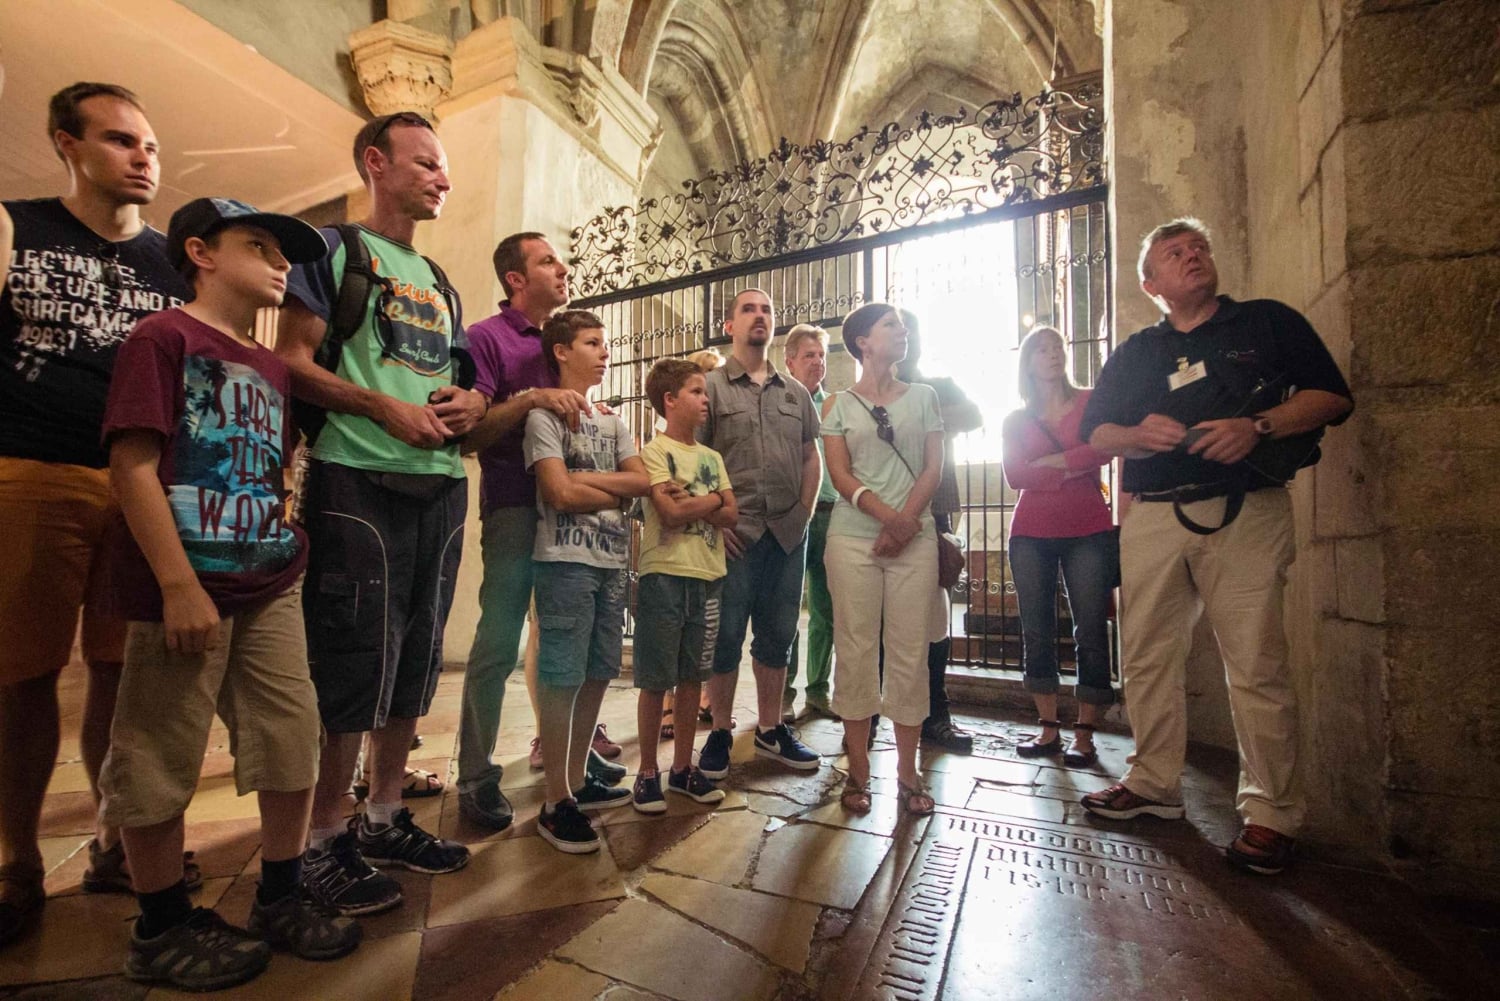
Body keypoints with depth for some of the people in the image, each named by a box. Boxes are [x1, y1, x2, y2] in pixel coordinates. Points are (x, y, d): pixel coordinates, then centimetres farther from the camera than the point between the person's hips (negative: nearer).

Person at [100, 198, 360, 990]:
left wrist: (291, 550, 10)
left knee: (293, 746, 10)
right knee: (159, 765, 7)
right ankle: (162, 931, 25)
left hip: (271, 587, 7)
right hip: (186, 588, -7)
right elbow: (131, 466, -13)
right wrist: (180, 586, -17)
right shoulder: (163, 337, -5)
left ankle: (280, 903, 26)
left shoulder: (271, 368, 16)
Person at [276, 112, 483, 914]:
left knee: (415, 659, 10)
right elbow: (292, 360, -7)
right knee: (352, 660, -4)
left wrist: (472, 403, 2)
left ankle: (385, 818, 26)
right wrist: (384, 407, -20)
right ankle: (325, 841, 13)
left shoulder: (438, 282, 23)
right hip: (358, 479, -7)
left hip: (441, 484, 7)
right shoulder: (334, 249, 4)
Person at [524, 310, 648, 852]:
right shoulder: (544, 416, -1)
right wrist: (620, 492, 0)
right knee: (563, 680, -3)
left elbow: (643, 481, 5)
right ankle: (556, 803, 8)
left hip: (613, 561, 7)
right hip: (566, 561, -7)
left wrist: (586, 480, -8)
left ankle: (578, 780, 26)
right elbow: (560, 493, -13)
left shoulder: (612, 423, 18)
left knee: (597, 675, 11)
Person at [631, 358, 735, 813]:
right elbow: (671, 513, -17)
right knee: (655, 680, 3)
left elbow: (731, 515, 3)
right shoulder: (654, 451, -4)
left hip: (707, 575, 6)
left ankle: (683, 767, 27)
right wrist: (712, 499, -3)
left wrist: (690, 503, -12)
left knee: (692, 675, 13)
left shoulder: (712, 457, 14)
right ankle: (647, 773, 19)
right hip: (664, 574, -6)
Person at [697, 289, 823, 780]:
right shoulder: (711, 387, 2)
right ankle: (720, 732, 19)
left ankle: (770, 729, 26)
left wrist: (804, 513, 6)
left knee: (777, 635, 11)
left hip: (789, 533, 4)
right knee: (726, 635, 3)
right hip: (734, 535, -4)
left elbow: (811, 458, 17)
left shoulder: (795, 392, 15)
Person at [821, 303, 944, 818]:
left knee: (910, 652, 2)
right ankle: (858, 771, 13)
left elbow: (933, 468, 5)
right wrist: (887, 516, -16)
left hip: (915, 538, 2)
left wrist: (907, 520, -9)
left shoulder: (923, 397, 13)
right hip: (853, 538, -1)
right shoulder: (838, 405, 8)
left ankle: (908, 770, 15)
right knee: (855, 650, 1)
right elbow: (841, 476, -2)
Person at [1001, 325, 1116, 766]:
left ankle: (1084, 735, 8)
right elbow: (1015, 476, -2)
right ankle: (1048, 730, 16)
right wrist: (1071, 469, -8)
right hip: (1031, 534, 2)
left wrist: (1050, 461, -9)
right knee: (1037, 632, 5)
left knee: (1091, 631, -2)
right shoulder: (1016, 420, 13)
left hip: (1088, 531, -2)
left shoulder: (1092, 402, 7)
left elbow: (1107, 447, -12)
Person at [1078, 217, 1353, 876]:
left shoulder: (1268, 322, 13)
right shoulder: (1134, 355, 19)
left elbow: (1333, 396, 4)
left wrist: (1257, 426, -13)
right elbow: (1095, 434, 12)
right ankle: (1153, 784, 20)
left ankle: (1270, 814, 9)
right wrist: (1138, 434, -9)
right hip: (1152, 518, 3)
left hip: (1244, 512, -3)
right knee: (1147, 658, 6)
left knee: (1257, 666, -5)